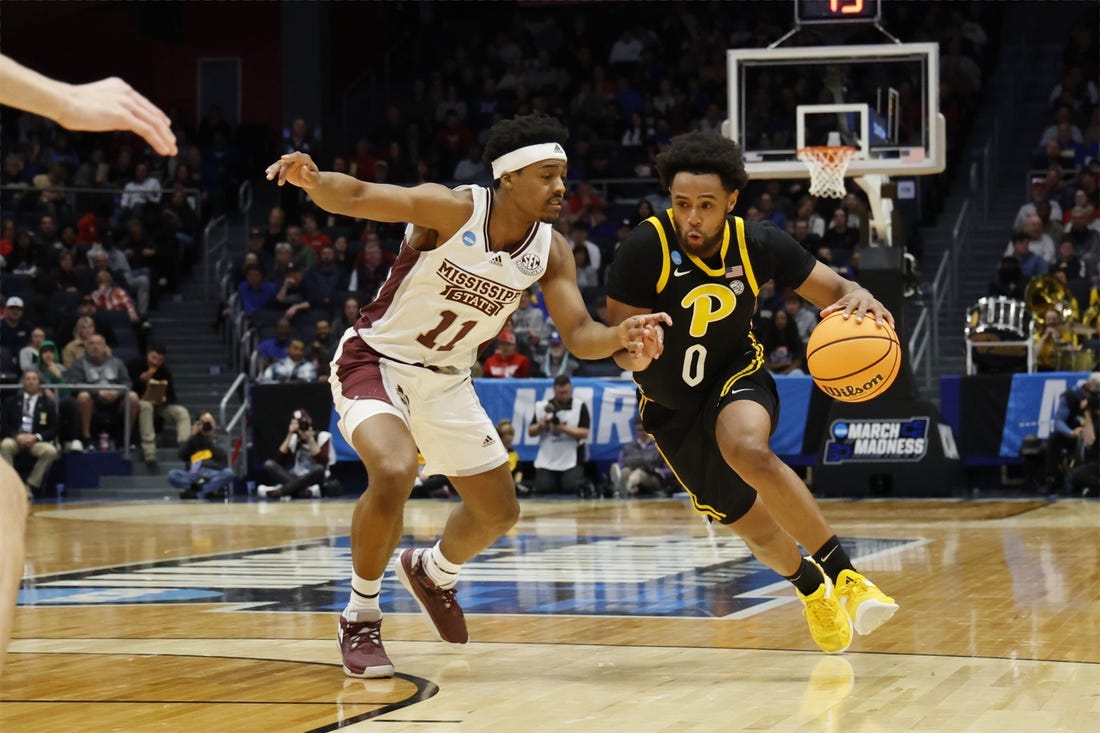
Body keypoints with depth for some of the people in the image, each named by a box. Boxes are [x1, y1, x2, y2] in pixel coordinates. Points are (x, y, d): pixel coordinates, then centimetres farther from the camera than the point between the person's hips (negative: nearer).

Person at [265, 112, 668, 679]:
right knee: (394, 472, -33)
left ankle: (434, 572, 47)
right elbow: (354, 196, -30)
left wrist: (622, 337, -33)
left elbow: (579, 334, -10)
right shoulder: (452, 210, -25)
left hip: (445, 378, 6)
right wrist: (311, 180, -53)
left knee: (499, 511, 13)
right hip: (375, 360, -6)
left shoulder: (552, 252, -9)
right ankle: (360, 616, -12)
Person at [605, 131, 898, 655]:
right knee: (750, 524, 11)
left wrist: (858, 299, -32)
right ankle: (811, 589, 45)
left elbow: (834, 289, -8)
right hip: (672, 405, 1)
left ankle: (844, 576, -30)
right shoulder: (647, 246, -23)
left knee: (747, 449, -36)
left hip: (736, 375, -1)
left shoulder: (758, 244, -16)